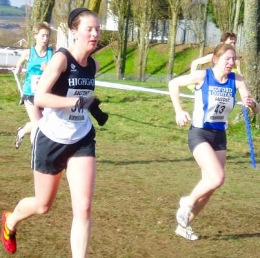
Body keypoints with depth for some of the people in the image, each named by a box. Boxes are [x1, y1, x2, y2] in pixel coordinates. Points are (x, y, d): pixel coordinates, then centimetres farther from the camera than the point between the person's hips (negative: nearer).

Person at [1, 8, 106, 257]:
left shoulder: (93, 65, 1)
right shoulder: (61, 58, -19)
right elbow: (39, 97, -29)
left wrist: (94, 109, 5)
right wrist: (78, 101, -35)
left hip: (81, 140, 4)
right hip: (51, 139, -4)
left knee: (83, 207, -10)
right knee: (43, 205, 15)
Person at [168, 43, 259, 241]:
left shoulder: (237, 80, -6)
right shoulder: (203, 76, -14)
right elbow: (174, 83, 0)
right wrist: (179, 111, -7)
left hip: (220, 136, 5)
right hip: (200, 134, -5)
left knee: (210, 185, 10)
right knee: (217, 178, -22)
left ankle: (184, 225, 28)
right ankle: (188, 202, 6)